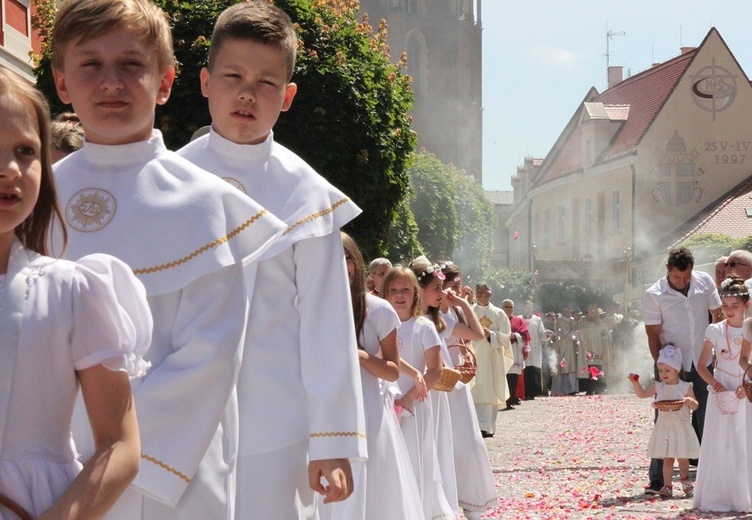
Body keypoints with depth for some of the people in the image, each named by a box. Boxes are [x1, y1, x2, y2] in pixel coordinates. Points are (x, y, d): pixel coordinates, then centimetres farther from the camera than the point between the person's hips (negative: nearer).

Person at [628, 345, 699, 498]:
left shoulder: (685, 387, -4)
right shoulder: (658, 387, 3)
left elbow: (695, 406, -1)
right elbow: (642, 394, 2)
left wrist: (689, 400, -22)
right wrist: (635, 382, -13)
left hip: (681, 428, -2)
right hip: (664, 427, 2)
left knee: (683, 459, 6)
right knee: (667, 459, 4)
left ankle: (685, 479, 31)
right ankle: (667, 486, 7)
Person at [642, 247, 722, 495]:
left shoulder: (705, 282, -1)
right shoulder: (654, 295, -10)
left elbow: (718, 316, 8)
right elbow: (653, 336, -9)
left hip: (703, 364, 3)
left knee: (706, 421, 6)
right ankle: (657, 480, 3)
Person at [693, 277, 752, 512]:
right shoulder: (715, 331, -3)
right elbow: (701, 365, 2)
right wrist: (717, 386, -12)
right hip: (721, 395, -1)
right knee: (719, 446, 0)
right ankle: (717, 497, 7)